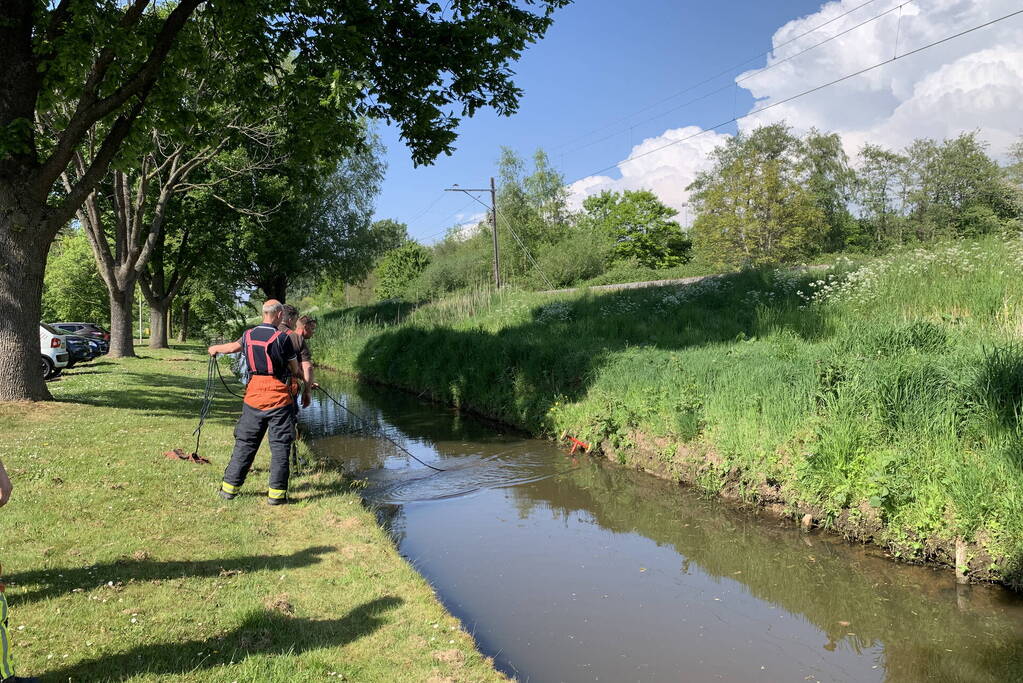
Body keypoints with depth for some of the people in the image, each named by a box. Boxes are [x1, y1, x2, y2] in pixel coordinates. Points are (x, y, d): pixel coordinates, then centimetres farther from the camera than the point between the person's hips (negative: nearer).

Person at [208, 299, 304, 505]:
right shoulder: (282, 338, -10)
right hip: (278, 397, -5)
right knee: (280, 444, 2)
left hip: (254, 395, 5)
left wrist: (215, 348, 43)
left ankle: (229, 487, 19)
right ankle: (277, 492, 3)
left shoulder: (248, 335, 3)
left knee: (245, 442, 14)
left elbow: (233, 347, 20)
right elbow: (295, 369, -2)